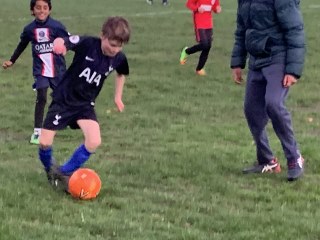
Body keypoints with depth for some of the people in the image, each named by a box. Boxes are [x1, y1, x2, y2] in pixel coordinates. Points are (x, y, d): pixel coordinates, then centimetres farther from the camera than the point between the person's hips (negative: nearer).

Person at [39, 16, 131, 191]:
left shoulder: (119, 58, -8)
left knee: (94, 141, -18)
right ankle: (50, 170, 28)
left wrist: (118, 96, 16)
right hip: (63, 99, -3)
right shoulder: (87, 44, -23)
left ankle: (64, 173, 1)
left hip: (85, 104, 3)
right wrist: (59, 44, -59)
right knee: (44, 143, -6)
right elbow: (62, 42, -37)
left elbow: (121, 73, 16)